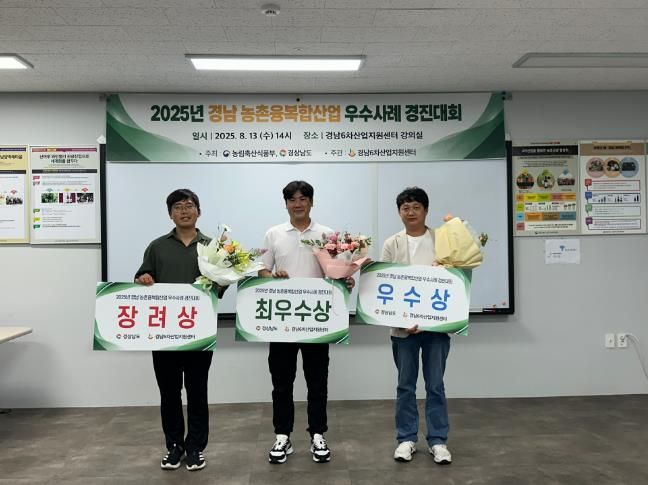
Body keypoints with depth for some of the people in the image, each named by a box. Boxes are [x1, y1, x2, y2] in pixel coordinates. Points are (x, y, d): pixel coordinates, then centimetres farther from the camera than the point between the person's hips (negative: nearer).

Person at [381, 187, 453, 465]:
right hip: (403, 325, 0)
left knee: (435, 385, 7)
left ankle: (438, 440, 19)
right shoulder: (392, 244, 4)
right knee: (405, 385, 9)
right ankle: (406, 439, 21)